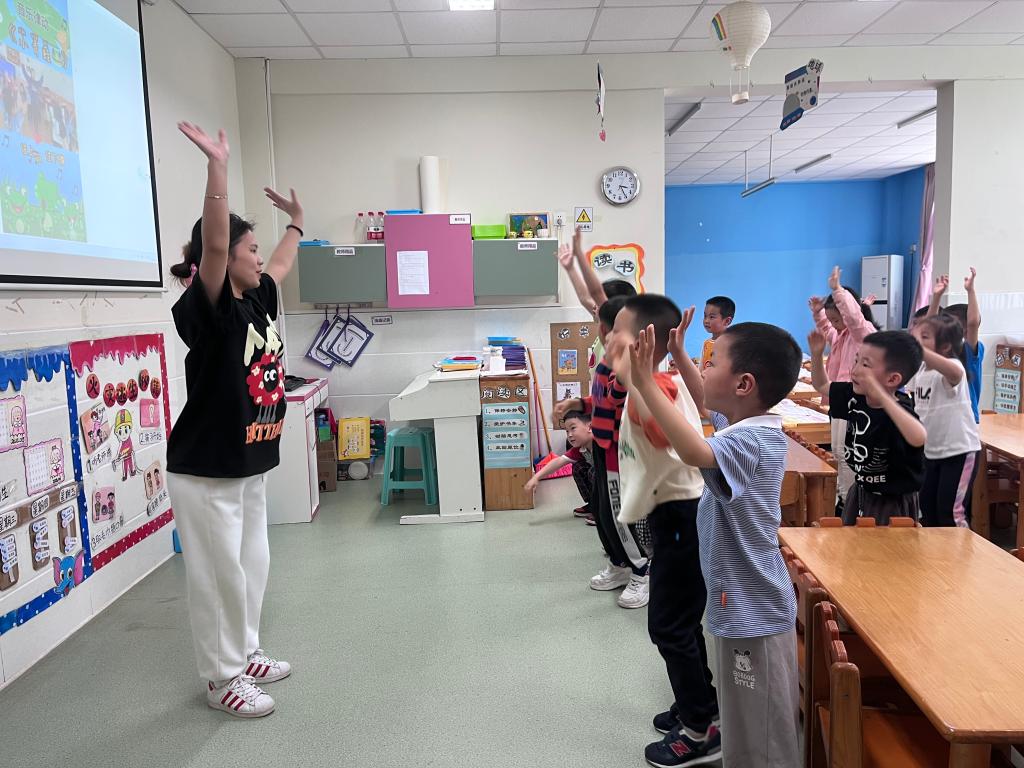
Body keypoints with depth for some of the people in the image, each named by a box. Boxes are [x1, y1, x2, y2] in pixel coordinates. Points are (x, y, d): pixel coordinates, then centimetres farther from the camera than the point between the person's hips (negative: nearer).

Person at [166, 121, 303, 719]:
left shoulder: (259, 301, 6)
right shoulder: (205, 309, -16)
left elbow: (284, 262, 26)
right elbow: (213, 244, -32)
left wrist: (297, 222, 37)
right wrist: (218, 166, -39)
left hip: (252, 464, 8)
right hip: (206, 470, -8)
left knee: (253, 565, 18)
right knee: (219, 575, 4)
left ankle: (246, 654, 36)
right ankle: (222, 679, 20)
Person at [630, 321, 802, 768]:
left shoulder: (749, 443, -28)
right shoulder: (753, 430, 3)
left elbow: (695, 452, -49)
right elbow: (708, 405, 22)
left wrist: (645, 383, -46)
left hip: (751, 608, -10)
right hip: (748, 601, 10)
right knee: (759, 722, 27)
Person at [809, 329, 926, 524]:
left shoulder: (901, 411, -29)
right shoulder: (855, 396, -7)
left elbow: (919, 439, -51)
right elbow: (822, 386, 10)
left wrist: (881, 395, -54)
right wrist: (816, 354, -7)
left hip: (893, 504, -7)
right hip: (860, 493, 7)